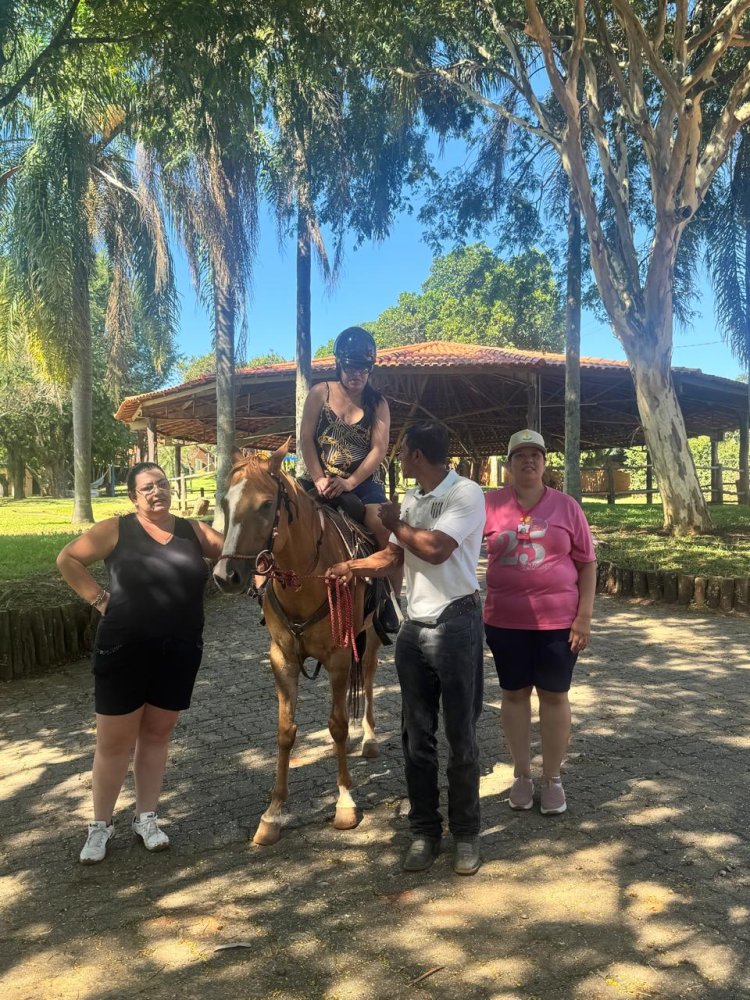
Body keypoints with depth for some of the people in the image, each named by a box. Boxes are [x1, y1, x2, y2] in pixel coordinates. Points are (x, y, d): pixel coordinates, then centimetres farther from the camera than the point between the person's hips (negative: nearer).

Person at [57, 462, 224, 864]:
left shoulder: (193, 530, 4)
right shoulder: (116, 530, -4)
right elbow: (68, 559, 0)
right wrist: (99, 599, -7)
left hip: (180, 651, 3)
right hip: (124, 650, -2)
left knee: (157, 734, 14)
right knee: (114, 740, 7)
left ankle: (146, 817, 31)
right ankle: (100, 824, 26)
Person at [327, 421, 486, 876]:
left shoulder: (466, 493, -12)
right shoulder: (411, 501, 11)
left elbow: (436, 549, -24)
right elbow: (393, 556, 18)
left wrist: (396, 522, -8)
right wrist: (348, 567, 6)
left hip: (456, 625, -7)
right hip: (414, 628, 7)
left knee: (461, 735, 5)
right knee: (417, 736, 11)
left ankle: (466, 832, 21)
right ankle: (425, 830, 25)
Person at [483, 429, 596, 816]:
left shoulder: (566, 506, 0)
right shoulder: (490, 504, -2)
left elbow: (587, 564, 2)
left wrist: (584, 616, -3)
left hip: (558, 621, 0)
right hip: (505, 621, 0)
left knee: (554, 695, 9)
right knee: (515, 693, 12)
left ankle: (552, 778, 25)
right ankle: (521, 774, 28)